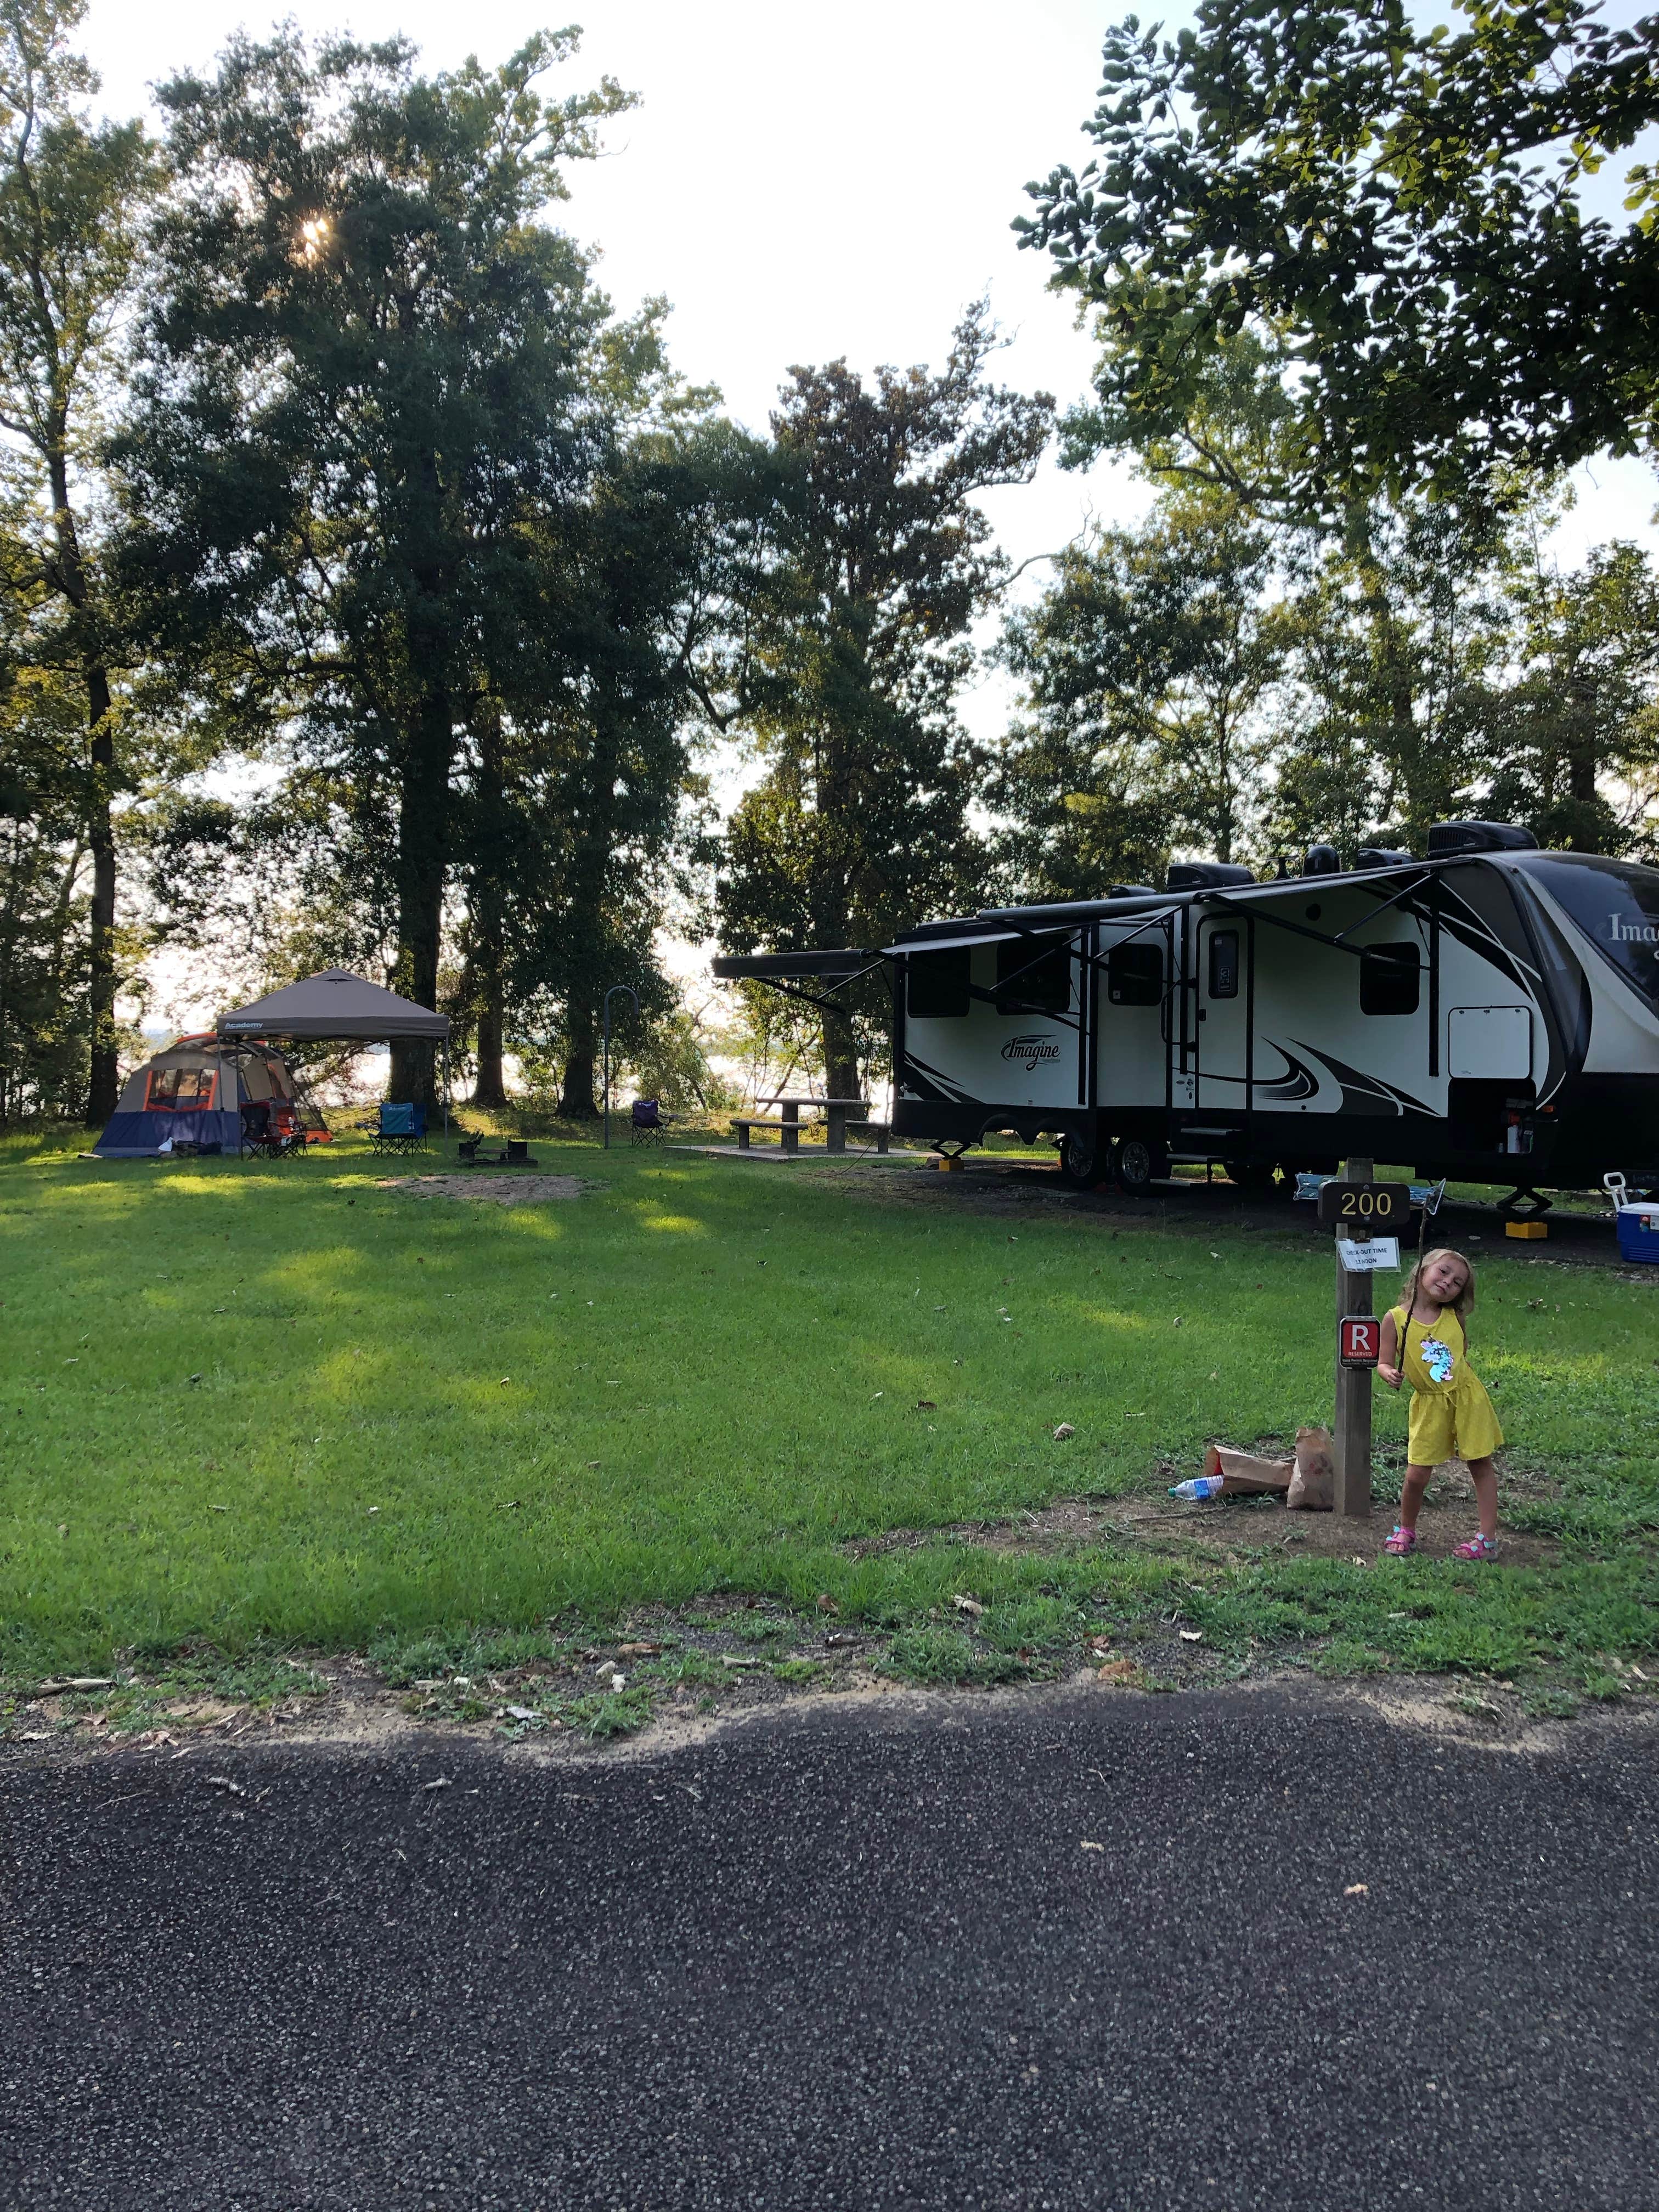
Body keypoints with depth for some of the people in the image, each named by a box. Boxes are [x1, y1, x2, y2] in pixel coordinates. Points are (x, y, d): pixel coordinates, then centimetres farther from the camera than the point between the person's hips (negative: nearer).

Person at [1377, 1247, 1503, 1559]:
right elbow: (1384, 1363, -7)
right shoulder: (1396, 1319, -9)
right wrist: (1390, 1374, -26)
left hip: (1467, 1396, 2)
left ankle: (1489, 1539, 13)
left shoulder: (1455, 1317, -1)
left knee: (1482, 1465, 4)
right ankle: (1406, 1530, 23)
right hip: (1430, 1404, -2)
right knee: (1416, 1474, -2)